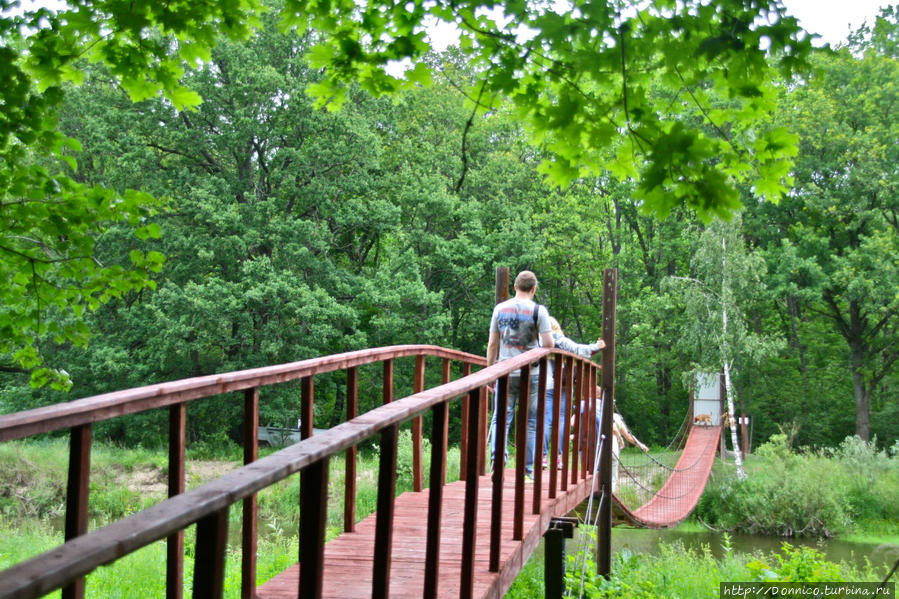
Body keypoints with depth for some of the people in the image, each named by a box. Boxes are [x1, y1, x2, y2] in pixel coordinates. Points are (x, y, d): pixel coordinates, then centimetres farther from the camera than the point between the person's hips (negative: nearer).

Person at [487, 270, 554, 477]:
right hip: (530, 373, -2)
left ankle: (498, 456, -17)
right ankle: (527, 468, 7)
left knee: (501, 417, 4)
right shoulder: (538, 310, -4)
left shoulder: (500, 308, 6)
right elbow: (549, 344, -9)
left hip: (505, 372, 2)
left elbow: (492, 344, 9)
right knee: (530, 421, 6)